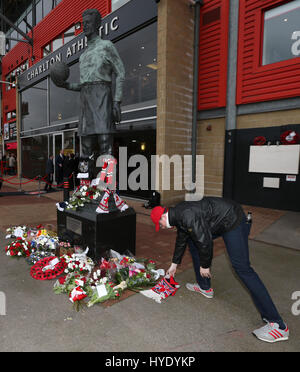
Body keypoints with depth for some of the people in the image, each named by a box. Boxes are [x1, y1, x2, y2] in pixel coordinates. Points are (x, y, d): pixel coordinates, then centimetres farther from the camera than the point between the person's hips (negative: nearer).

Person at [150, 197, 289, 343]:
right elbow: (181, 240, 23)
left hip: (233, 221, -11)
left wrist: (204, 265, -9)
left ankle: (278, 325, -11)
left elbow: (204, 240, -24)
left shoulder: (187, 215, -25)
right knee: (192, 241, 15)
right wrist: (174, 264, 32)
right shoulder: (178, 215, 9)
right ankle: (204, 287, 26)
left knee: (241, 266, -16)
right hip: (218, 222, 11)